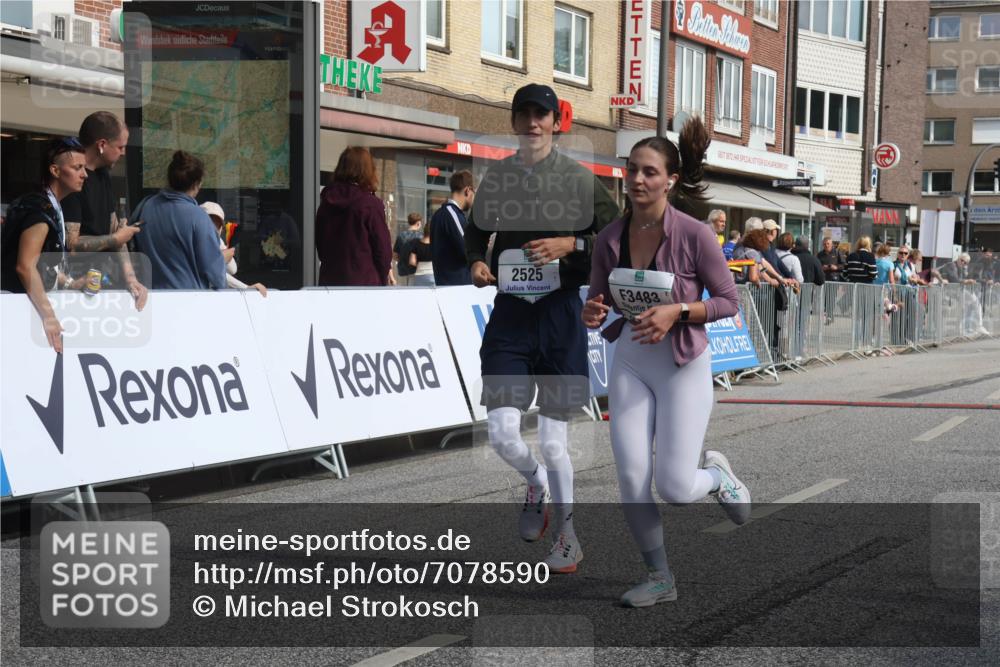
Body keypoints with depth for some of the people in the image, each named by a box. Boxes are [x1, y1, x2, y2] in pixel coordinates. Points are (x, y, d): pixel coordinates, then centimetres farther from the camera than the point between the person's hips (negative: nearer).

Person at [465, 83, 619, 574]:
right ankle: (536, 486, 28)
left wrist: (570, 245, -14)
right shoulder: (496, 178, 8)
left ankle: (566, 538, 22)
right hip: (510, 312, 2)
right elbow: (476, 234, 20)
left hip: (560, 313, -2)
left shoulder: (580, 178, 0)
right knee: (502, 433, -7)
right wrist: (477, 263, 0)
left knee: (553, 441, 2)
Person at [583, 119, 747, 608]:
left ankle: (715, 474, 30)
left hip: (683, 365, -4)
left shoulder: (694, 235, -16)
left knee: (674, 487, -7)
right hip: (630, 362, 4)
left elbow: (728, 301, -9)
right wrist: (592, 314, -16)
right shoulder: (609, 238, -4)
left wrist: (675, 312, -23)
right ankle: (659, 578, 19)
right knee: (631, 480, -2)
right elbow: (598, 303, 7)